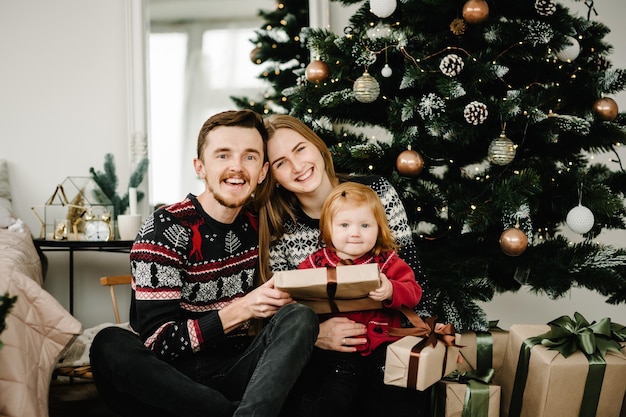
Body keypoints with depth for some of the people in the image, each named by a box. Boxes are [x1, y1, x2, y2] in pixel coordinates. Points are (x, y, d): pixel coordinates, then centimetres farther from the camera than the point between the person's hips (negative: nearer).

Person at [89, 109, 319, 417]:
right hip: (174, 377, -3)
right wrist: (240, 310, -25)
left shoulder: (256, 227, 6)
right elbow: (158, 341, -14)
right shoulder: (164, 229, -9)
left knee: (299, 318, -21)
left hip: (235, 370, 4)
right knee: (110, 344, -33)